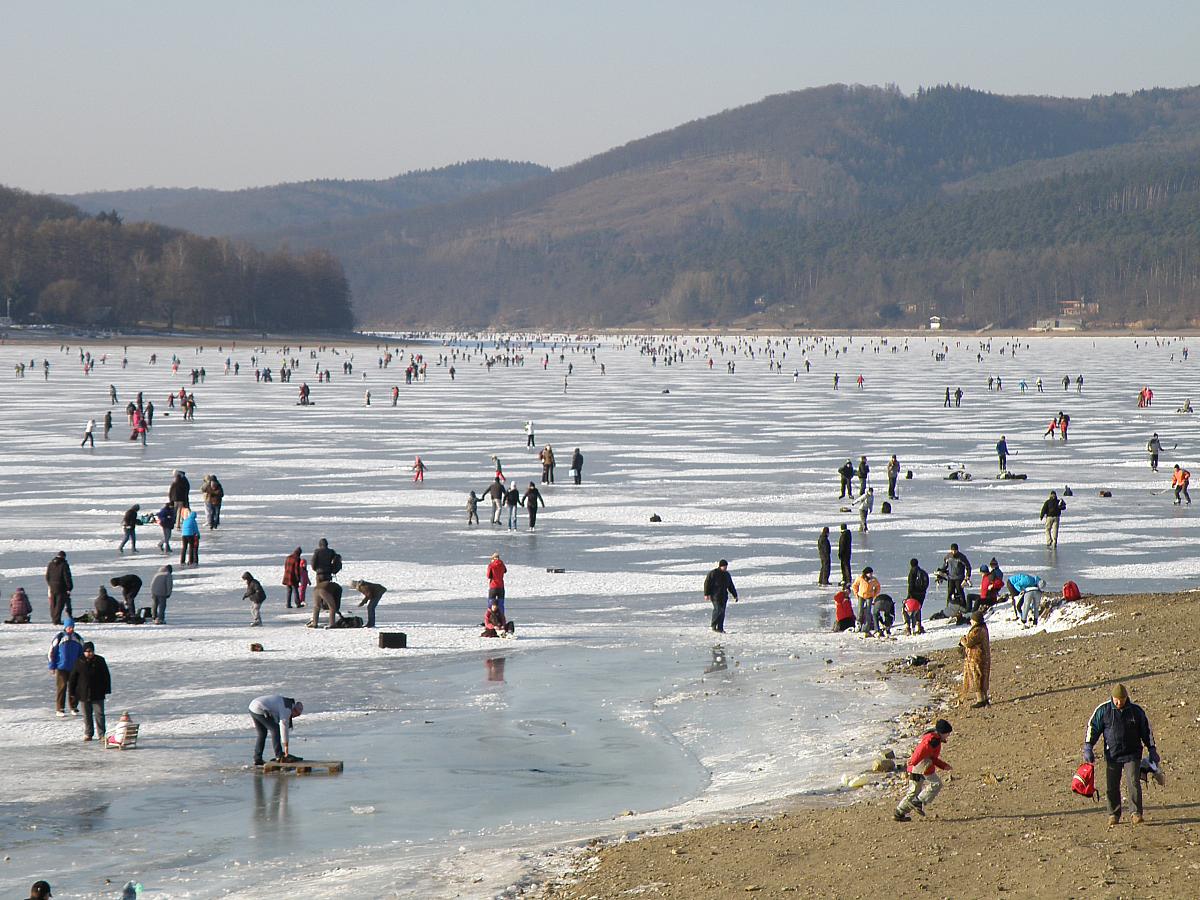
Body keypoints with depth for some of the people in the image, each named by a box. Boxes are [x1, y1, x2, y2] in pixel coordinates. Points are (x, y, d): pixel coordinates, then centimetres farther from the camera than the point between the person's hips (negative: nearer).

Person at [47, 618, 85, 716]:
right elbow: (51, 652, -2)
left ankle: (74, 707, 17)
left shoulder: (78, 639, 8)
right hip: (61, 667, -4)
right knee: (61, 687, -4)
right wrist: (52, 666, -3)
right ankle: (60, 709, 1)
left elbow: (82, 653, 19)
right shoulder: (59, 638, -5)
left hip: (74, 668, 4)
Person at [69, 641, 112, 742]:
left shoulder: (100, 661, -1)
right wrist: (72, 692, 2)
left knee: (99, 713, -4)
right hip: (84, 694, 1)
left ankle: (101, 734, 1)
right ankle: (88, 734, 19)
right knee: (87, 715, 8)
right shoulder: (79, 662, -1)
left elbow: (106, 676, 5)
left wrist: (107, 689, 1)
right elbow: (73, 678, 4)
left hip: (97, 694, -1)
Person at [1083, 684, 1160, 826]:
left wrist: (1152, 750, 13)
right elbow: (1092, 727, 4)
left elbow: (1146, 731, 12)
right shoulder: (1103, 710, -1)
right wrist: (1088, 748, -4)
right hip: (1112, 755, 1)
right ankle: (1114, 815, 11)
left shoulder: (1136, 711, 1)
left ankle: (1137, 813, -7)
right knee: (1112, 786, 0)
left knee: (1133, 783, -13)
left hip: (1132, 754, -1)